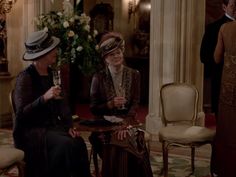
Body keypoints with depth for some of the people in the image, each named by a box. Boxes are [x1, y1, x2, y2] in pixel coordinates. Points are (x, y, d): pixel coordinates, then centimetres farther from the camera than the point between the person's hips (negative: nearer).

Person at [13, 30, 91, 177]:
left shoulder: (52, 73, 8)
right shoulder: (25, 77, -13)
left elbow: (62, 103, 11)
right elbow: (21, 114, -18)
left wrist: (70, 126, -3)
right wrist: (44, 98, -30)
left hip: (53, 125, 6)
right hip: (32, 130, -6)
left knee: (79, 142, -21)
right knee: (66, 144, -29)